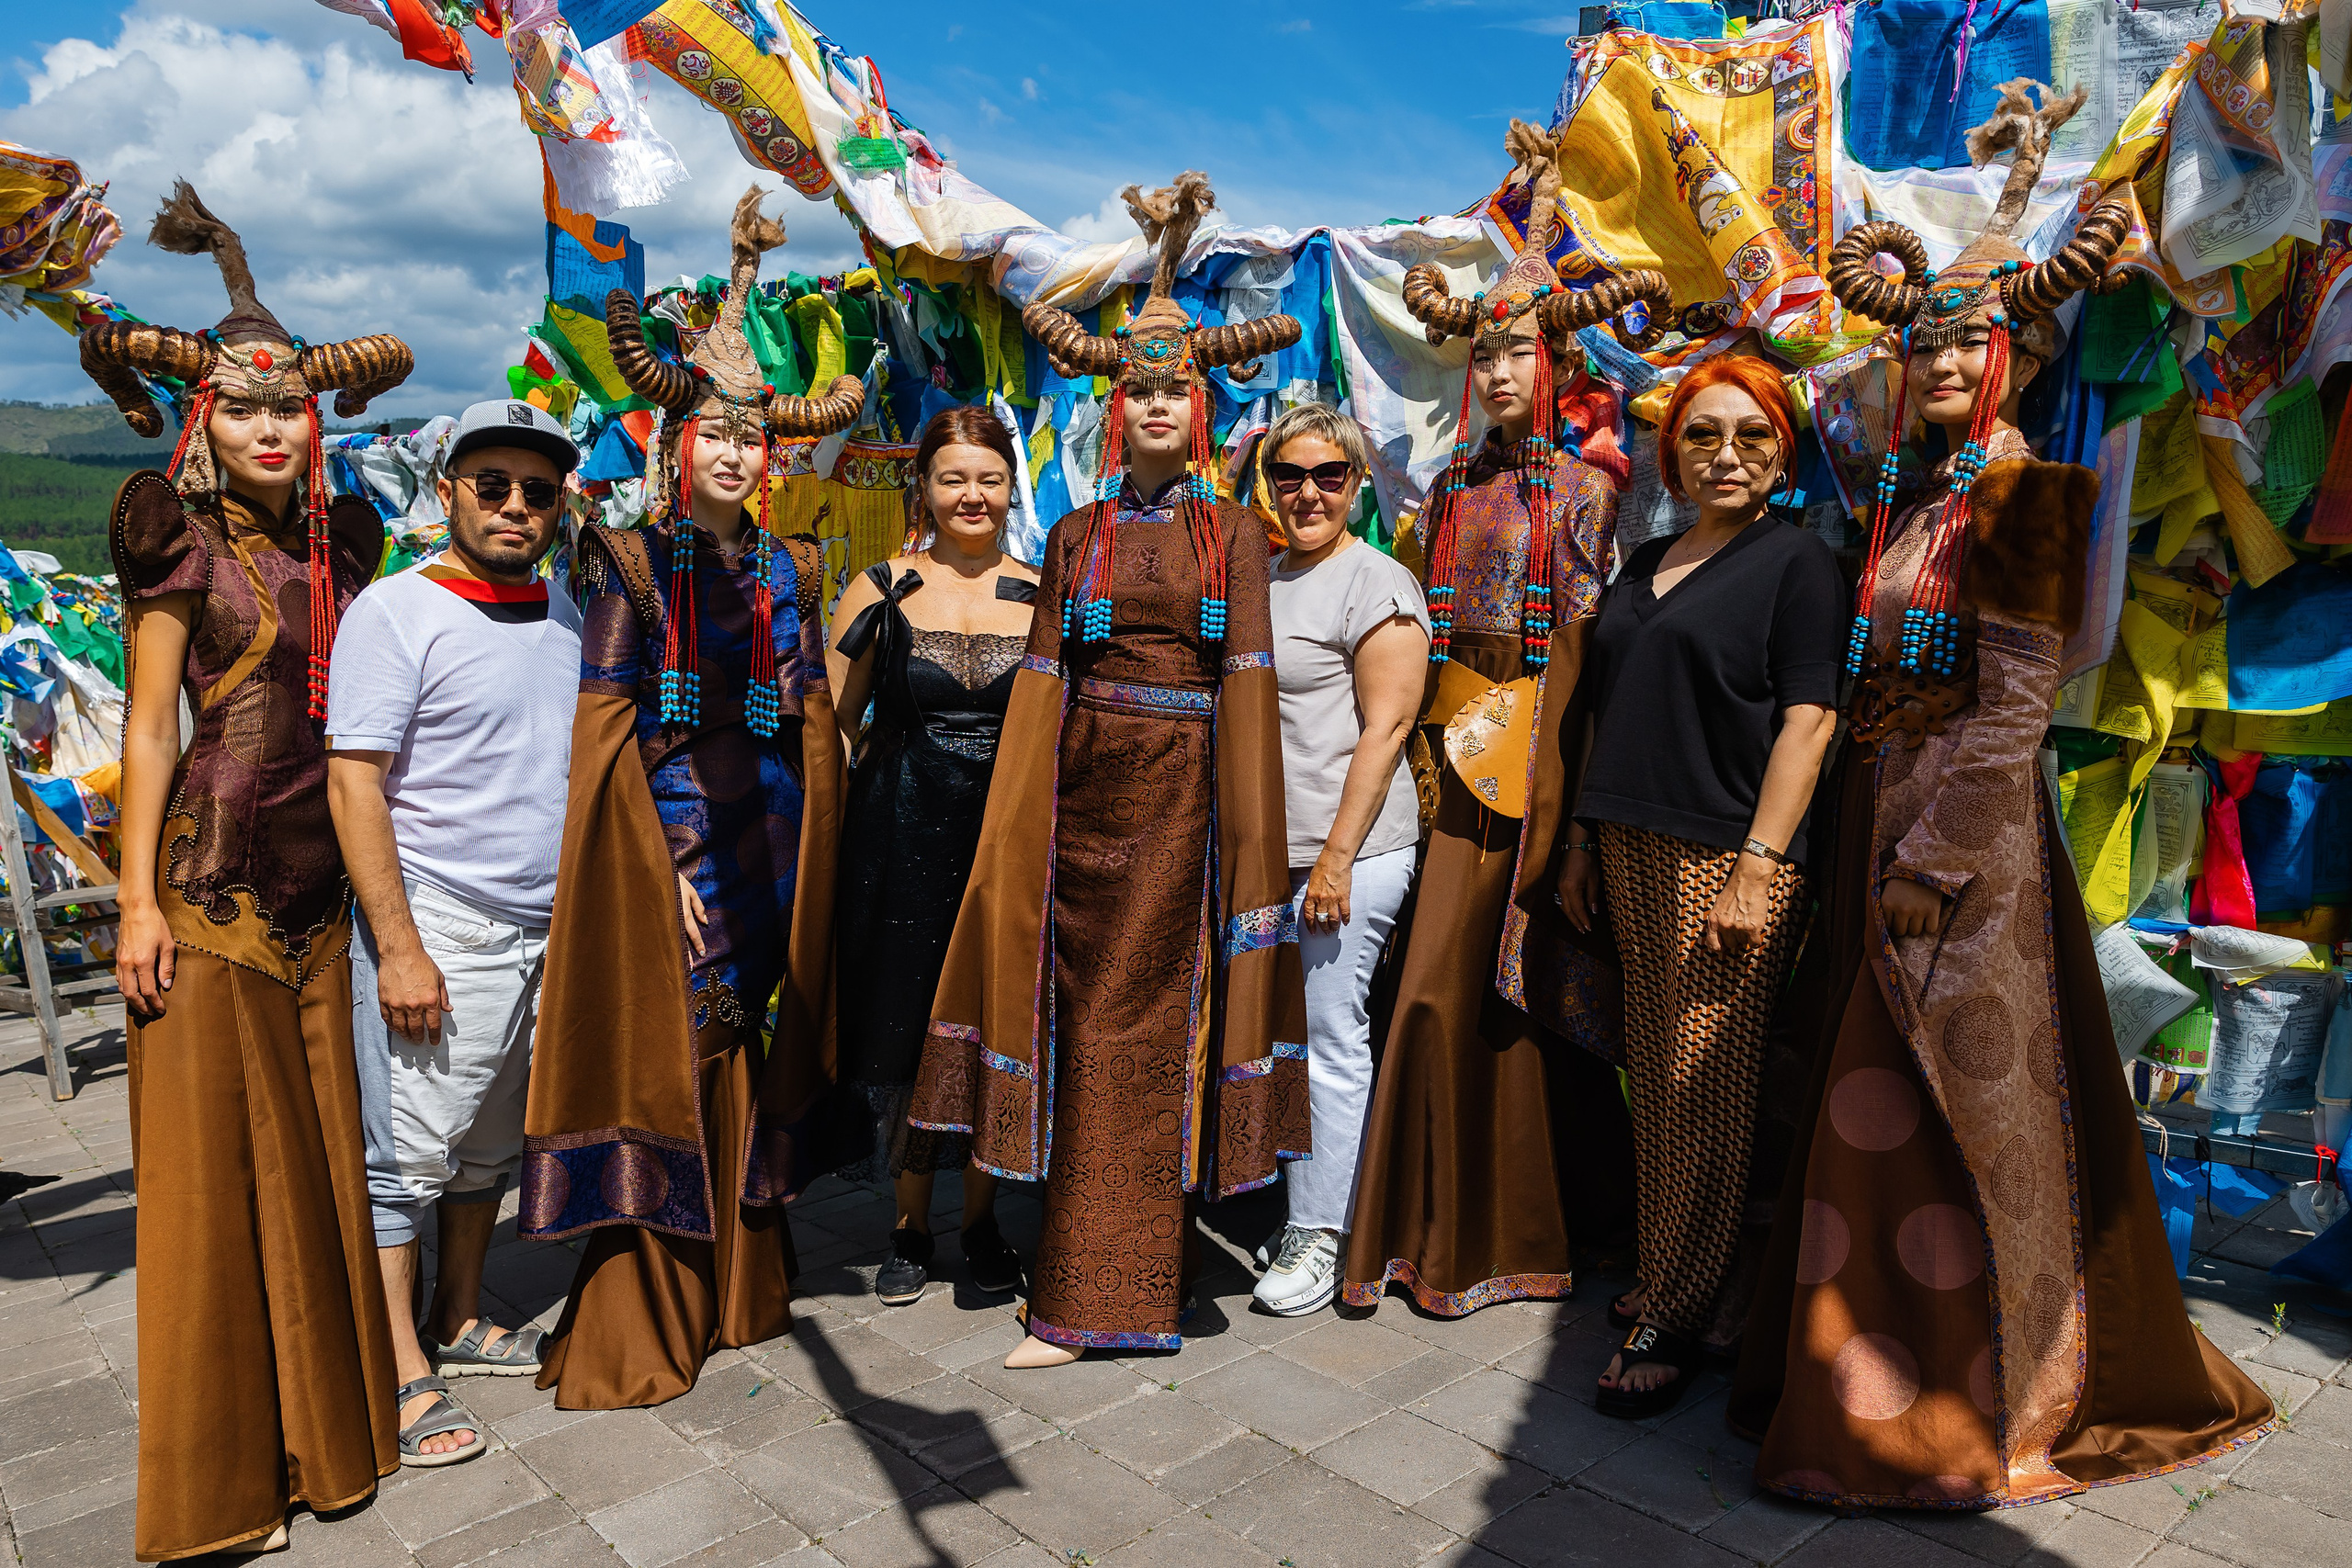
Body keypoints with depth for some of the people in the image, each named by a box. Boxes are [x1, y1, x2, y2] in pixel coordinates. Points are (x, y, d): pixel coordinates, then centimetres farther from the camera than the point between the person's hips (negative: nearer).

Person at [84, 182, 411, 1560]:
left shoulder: (340, 541, 11)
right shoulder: (186, 540, -3)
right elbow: (150, 727, -5)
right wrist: (140, 901, -10)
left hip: (322, 882, 5)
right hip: (214, 881, -5)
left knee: (322, 1144, 11)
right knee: (220, 1159, 2)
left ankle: (323, 1421, 27)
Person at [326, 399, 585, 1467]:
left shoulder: (565, 615, 10)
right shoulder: (396, 611, -9)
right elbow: (353, 784, -12)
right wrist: (398, 947, -17)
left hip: (547, 928, 6)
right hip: (439, 928, -6)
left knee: (493, 1145, 15)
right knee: (408, 1152, 0)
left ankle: (458, 1321, 30)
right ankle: (403, 1377, 11)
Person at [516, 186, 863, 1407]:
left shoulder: (788, 569, 12)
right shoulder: (632, 561, -2)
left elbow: (813, 723, 12)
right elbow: (607, 727, -6)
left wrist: (798, 851, 4)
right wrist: (673, 855, -13)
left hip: (767, 831, 4)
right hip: (664, 825, -4)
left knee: (742, 1044, 10)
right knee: (661, 1049, -1)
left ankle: (736, 1282, 25)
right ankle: (641, 1321, 10)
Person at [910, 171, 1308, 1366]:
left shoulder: (1232, 537, 5)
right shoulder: (1077, 536, 10)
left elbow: (1247, 687, 0)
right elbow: (1043, 682, 8)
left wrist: (1250, 843, -6)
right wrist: (1018, 825, 2)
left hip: (1181, 798, -2)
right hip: (1085, 792, 2)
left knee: (1147, 1022, 2)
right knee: (1089, 1019, 4)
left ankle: (1094, 1299, 11)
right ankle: (1090, 1277, 16)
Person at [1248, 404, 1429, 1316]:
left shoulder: (1377, 584, -7)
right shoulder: (1260, 582, 17)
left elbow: (1385, 728, -14)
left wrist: (1338, 857, -18)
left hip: (1346, 850, -7)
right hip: (1266, 850, 8)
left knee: (1330, 1038, -2)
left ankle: (1319, 1238, 9)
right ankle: (1299, 1205, 27)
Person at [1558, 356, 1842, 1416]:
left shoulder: (1797, 562, -2)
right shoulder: (1646, 564, 18)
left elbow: (1806, 721, -11)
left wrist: (1757, 868, -18)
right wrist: (1584, 842, 15)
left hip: (1726, 859, -6)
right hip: (1633, 852, 7)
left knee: (1705, 1088, -2)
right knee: (1655, 1079, 12)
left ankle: (1675, 1319, 8)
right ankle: (1661, 1275, 26)